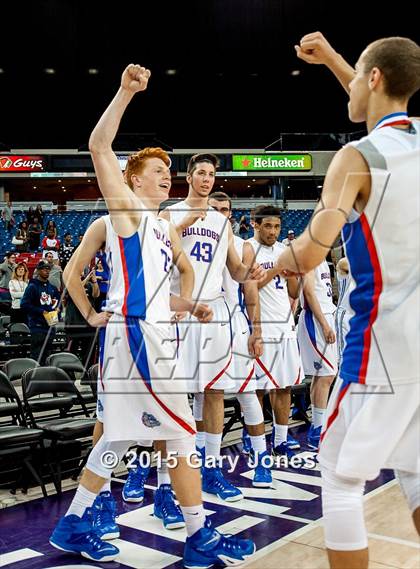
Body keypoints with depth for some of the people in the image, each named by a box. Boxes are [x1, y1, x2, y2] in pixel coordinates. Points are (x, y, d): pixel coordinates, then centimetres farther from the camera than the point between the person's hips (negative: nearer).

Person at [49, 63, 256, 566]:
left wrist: (190, 305, 16)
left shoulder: (164, 229, 22)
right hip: (133, 334, -9)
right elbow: (98, 147, -15)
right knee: (182, 435, -5)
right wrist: (126, 92, -19)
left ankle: (74, 525, 27)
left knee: (116, 436, 15)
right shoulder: (125, 209, -2)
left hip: (148, 335, 9)